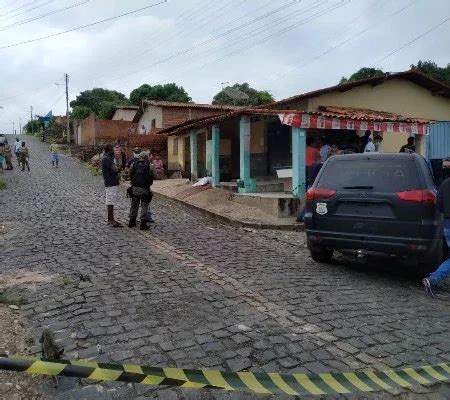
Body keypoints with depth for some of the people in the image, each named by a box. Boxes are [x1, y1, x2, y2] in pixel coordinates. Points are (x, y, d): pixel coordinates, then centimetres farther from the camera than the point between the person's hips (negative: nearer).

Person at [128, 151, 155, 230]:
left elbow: (130, 176, 8)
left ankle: (132, 222, 23)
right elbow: (152, 177, 0)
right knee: (144, 206, 2)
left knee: (134, 205, 15)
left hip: (134, 188, 3)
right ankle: (143, 223, 0)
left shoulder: (133, 165, 1)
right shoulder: (149, 166, -7)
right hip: (144, 189, -3)